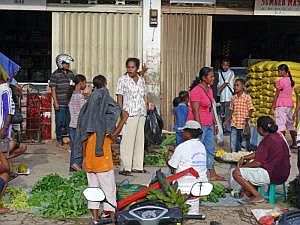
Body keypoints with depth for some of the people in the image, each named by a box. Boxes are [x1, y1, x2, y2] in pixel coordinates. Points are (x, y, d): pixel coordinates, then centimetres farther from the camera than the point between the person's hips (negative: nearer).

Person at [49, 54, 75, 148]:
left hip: (70, 103, 4)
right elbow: (53, 89, -6)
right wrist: (55, 103, -11)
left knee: (70, 121, 7)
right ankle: (59, 140, 14)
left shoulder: (71, 74, 10)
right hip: (60, 104, -4)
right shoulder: (55, 74, -4)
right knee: (59, 122, 2)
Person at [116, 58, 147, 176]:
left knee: (140, 139, 9)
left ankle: (137, 166, 17)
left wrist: (146, 108, 10)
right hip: (129, 113, -6)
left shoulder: (141, 80, 14)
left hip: (141, 113, 6)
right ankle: (125, 167, -4)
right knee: (127, 140, -8)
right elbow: (119, 97, -4)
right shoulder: (123, 80, -1)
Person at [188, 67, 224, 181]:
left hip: (209, 125, 9)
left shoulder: (209, 89, 13)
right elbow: (195, 110, -19)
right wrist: (199, 127, -22)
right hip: (199, 124, -9)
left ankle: (213, 174, 20)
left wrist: (215, 124, 17)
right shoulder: (196, 90, -15)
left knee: (210, 149, 12)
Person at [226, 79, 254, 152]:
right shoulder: (233, 98, 8)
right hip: (234, 124, 4)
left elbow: (250, 110, -6)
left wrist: (247, 119, -18)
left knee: (245, 145, 6)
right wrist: (229, 119, 4)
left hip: (244, 125, -4)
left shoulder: (247, 97, -6)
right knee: (233, 146, 6)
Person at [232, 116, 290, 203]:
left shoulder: (267, 141, -21)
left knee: (236, 173, -7)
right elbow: (259, 153, 17)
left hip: (272, 176, -10)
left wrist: (242, 166, -3)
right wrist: (244, 158, 12)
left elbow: (258, 163, -20)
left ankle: (257, 196, -3)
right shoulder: (278, 135, 8)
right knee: (249, 162, 28)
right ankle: (248, 192, 24)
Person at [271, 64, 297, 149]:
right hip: (290, 104, 8)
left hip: (281, 105, -8)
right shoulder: (290, 80, 11)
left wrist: (273, 107, -7)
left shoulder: (280, 81, -11)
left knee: (281, 125, -6)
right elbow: (287, 92, 15)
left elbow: (277, 94, -10)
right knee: (290, 124, 16)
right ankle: (294, 143, 22)